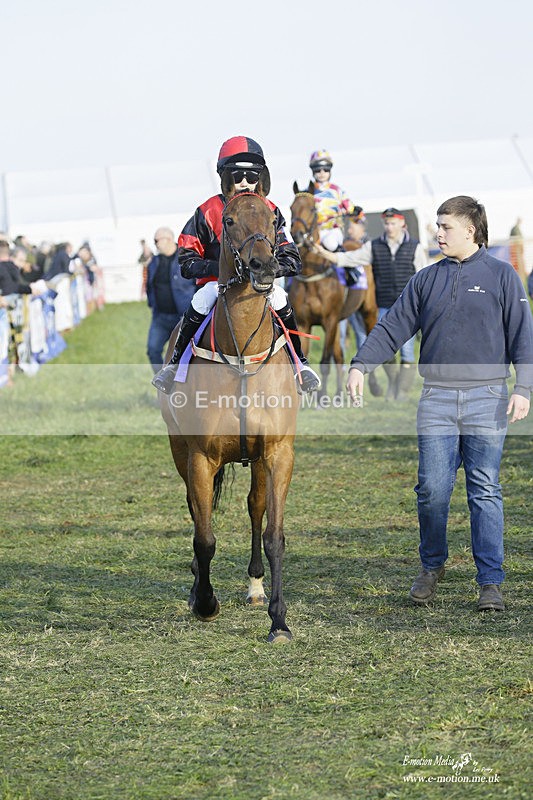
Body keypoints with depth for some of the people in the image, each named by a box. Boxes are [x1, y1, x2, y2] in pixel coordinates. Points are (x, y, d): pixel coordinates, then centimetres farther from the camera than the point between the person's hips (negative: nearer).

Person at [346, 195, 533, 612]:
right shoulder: (426, 280, 11)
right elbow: (392, 328, 8)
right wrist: (361, 364, -6)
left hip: (487, 399, -2)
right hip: (437, 399, 2)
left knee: (485, 492, 0)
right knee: (432, 490, -2)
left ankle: (491, 582, 4)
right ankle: (432, 566, 19)